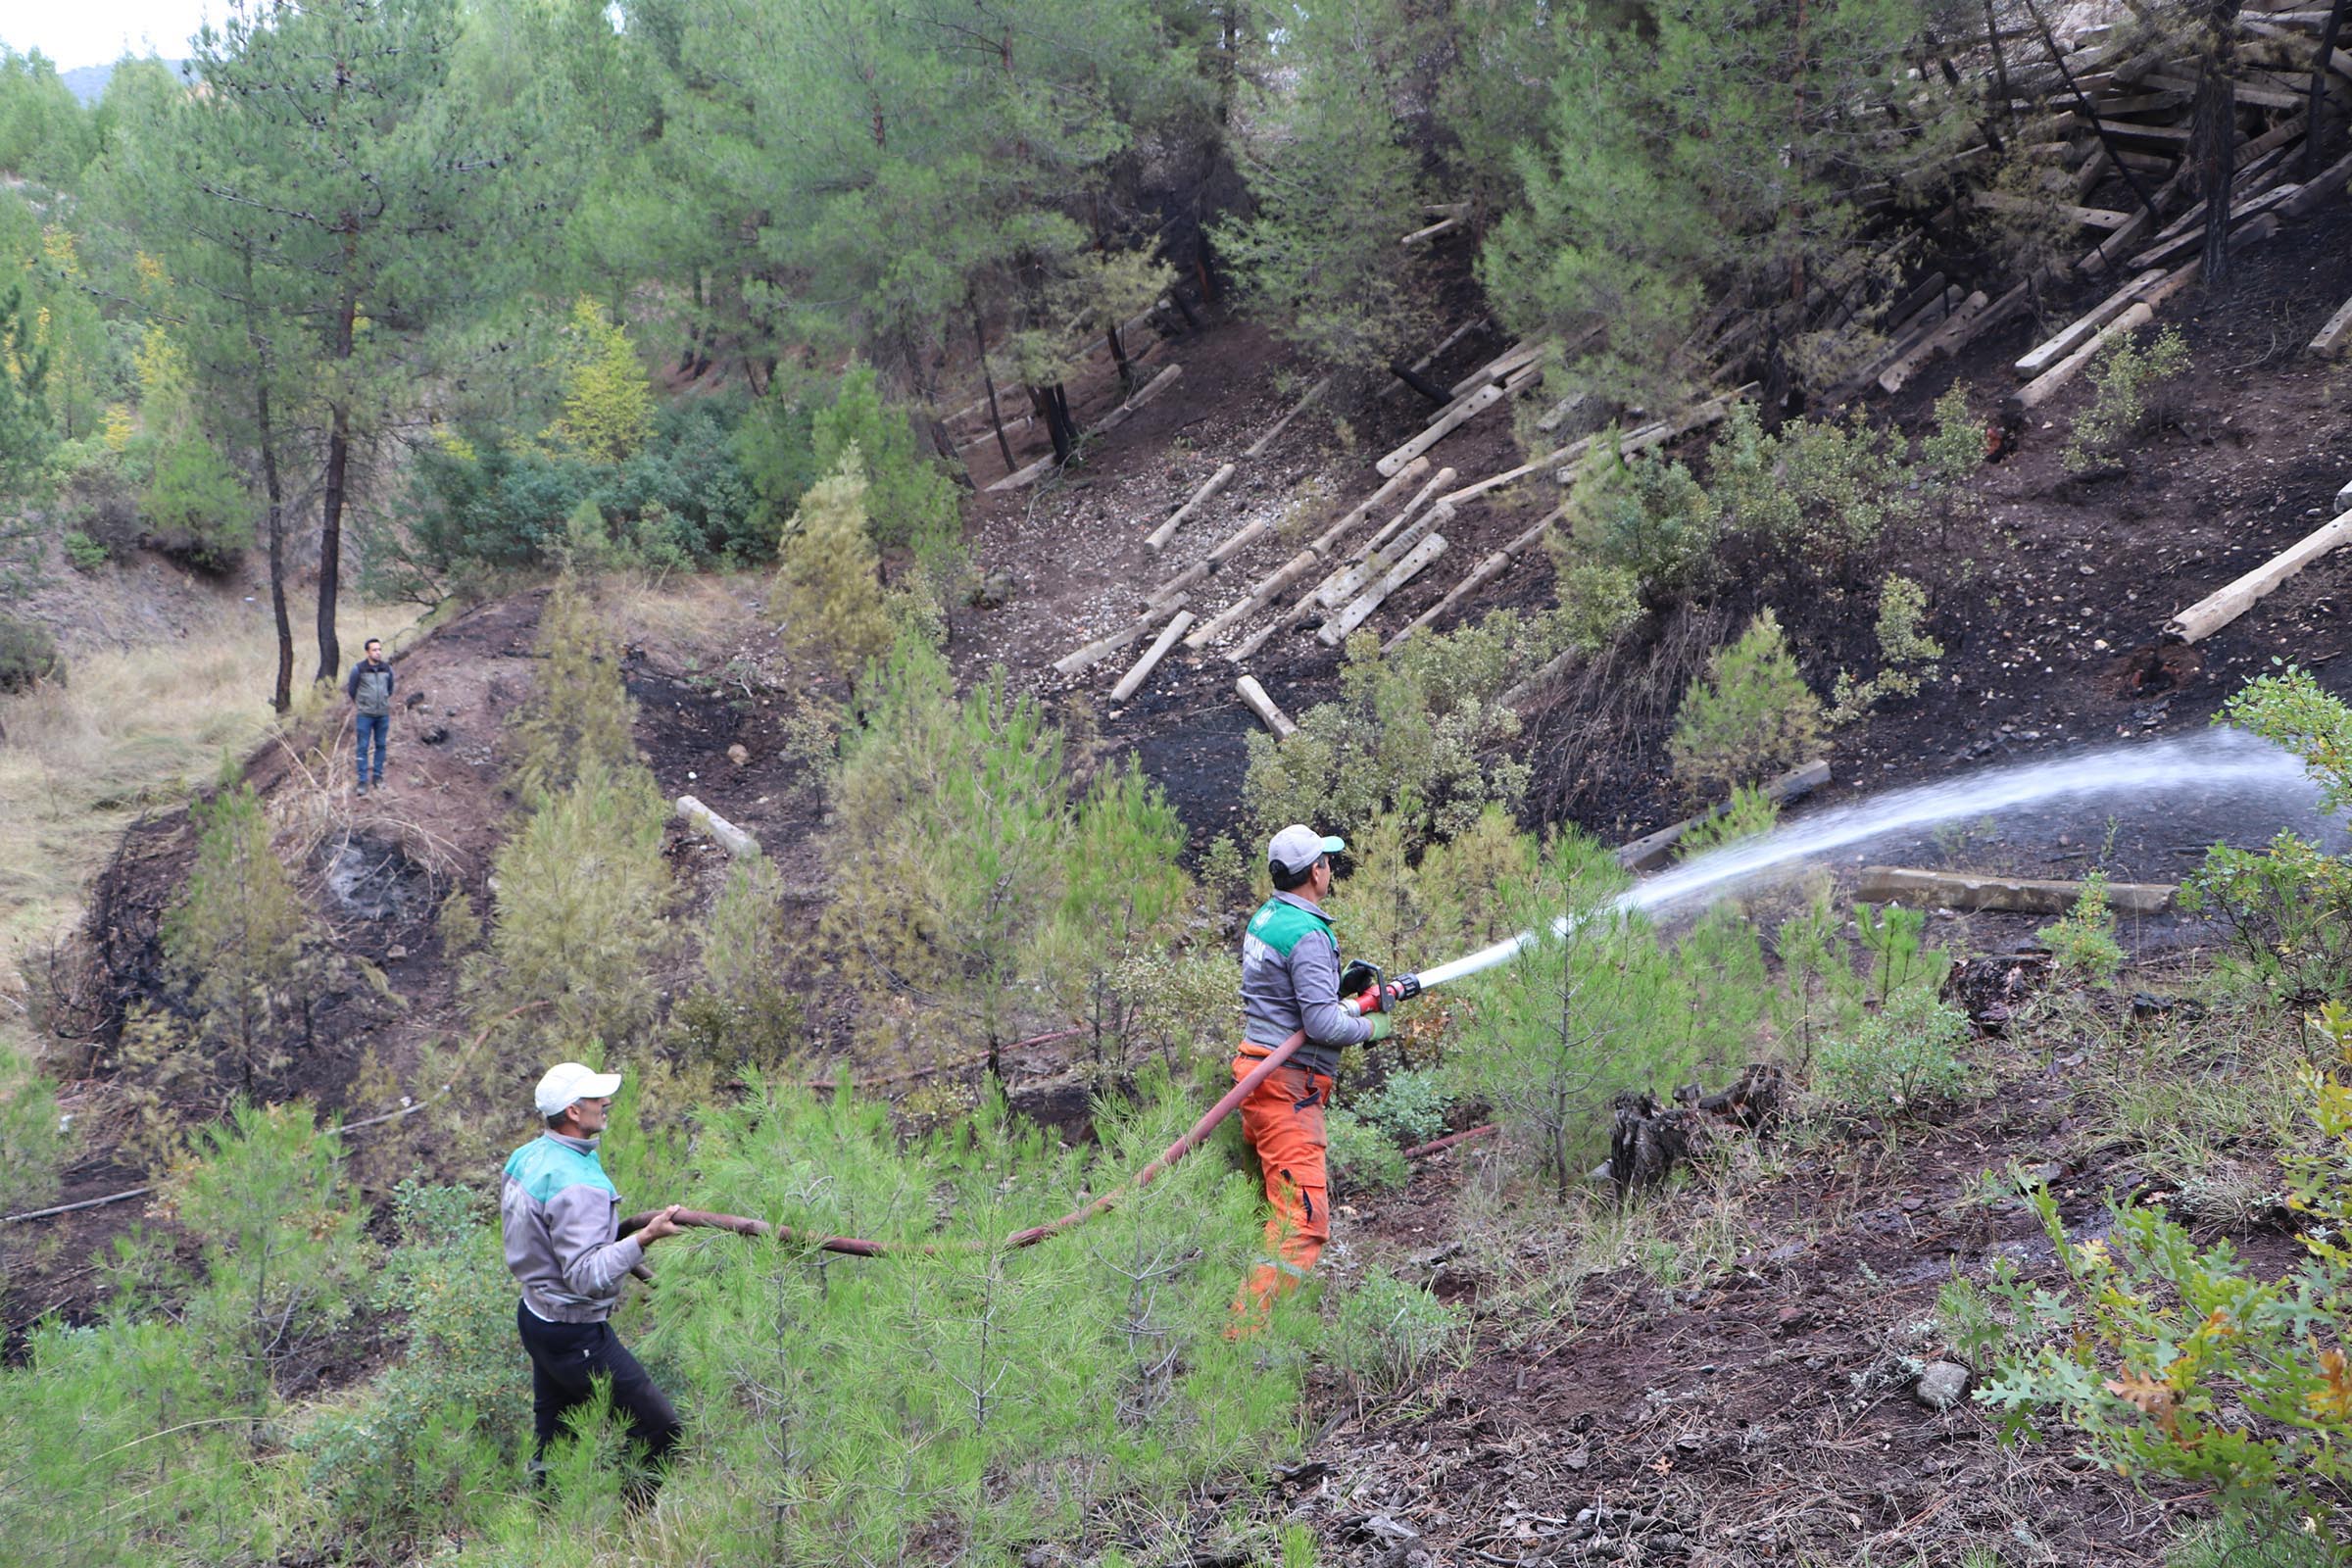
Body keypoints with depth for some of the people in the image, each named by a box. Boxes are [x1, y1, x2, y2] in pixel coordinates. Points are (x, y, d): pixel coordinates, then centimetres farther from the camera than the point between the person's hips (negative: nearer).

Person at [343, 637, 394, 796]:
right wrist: (359, 705, 11)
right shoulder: (358, 669, -10)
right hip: (365, 715, -3)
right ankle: (362, 781, 3)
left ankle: (378, 776, 20)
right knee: (362, 747, -1)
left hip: (383, 714, 3)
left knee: (381, 745, 9)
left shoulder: (387, 669, 0)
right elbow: (351, 690, 2)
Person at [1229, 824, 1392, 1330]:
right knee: (1303, 1225, -12)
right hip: (1289, 1085, -10)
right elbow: (1323, 1023, -21)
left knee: (1271, 1206, 18)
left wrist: (1350, 1003, 15)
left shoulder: (1265, 917, 13)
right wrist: (1370, 1026, -3)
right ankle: (1243, 1333, -18)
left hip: (1256, 1067, 10)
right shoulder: (1308, 935, -16)